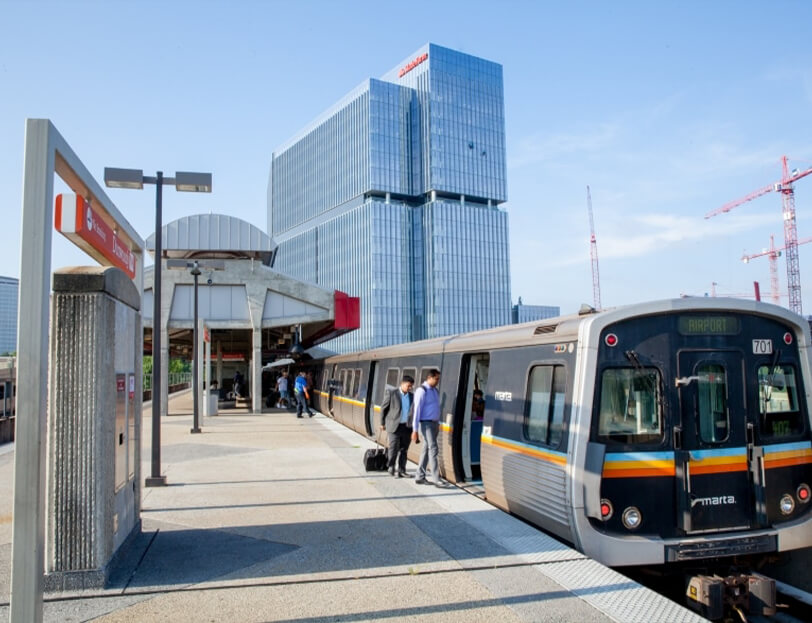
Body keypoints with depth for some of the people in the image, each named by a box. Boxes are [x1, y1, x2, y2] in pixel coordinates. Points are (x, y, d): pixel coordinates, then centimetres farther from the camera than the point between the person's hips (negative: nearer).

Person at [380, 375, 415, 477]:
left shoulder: (412, 396, 7)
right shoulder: (392, 393, -3)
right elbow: (383, 408, 2)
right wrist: (382, 423, 3)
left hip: (407, 427, 3)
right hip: (394, 426, -3)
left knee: (404, 449, 5)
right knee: (394, 448, -3)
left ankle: (401, 470, 13)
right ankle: (391, 468, 15)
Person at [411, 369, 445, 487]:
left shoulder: (435, 391, 13)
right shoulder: (422, 391, -12)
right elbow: (417, 410, -14)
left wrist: (438, 425, 14)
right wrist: (415, 430, -17)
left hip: (435, 424, 8)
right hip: (426, 424, -8)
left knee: (426, 450, 10)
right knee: (433, 449, -12)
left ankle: (420, 477, 17)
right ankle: (435, 479, -12)